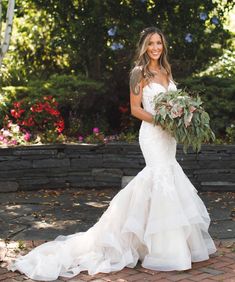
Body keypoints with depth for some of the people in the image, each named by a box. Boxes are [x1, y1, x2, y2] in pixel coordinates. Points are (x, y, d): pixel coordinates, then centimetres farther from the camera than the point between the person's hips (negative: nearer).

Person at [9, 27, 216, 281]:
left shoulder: (165, 71, 15)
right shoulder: (139, 73, -6)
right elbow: (135, 109, -9)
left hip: (169, 135, 7)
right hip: (152, 134, -7)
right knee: (164, 179, -9)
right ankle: (164, 250, -1)